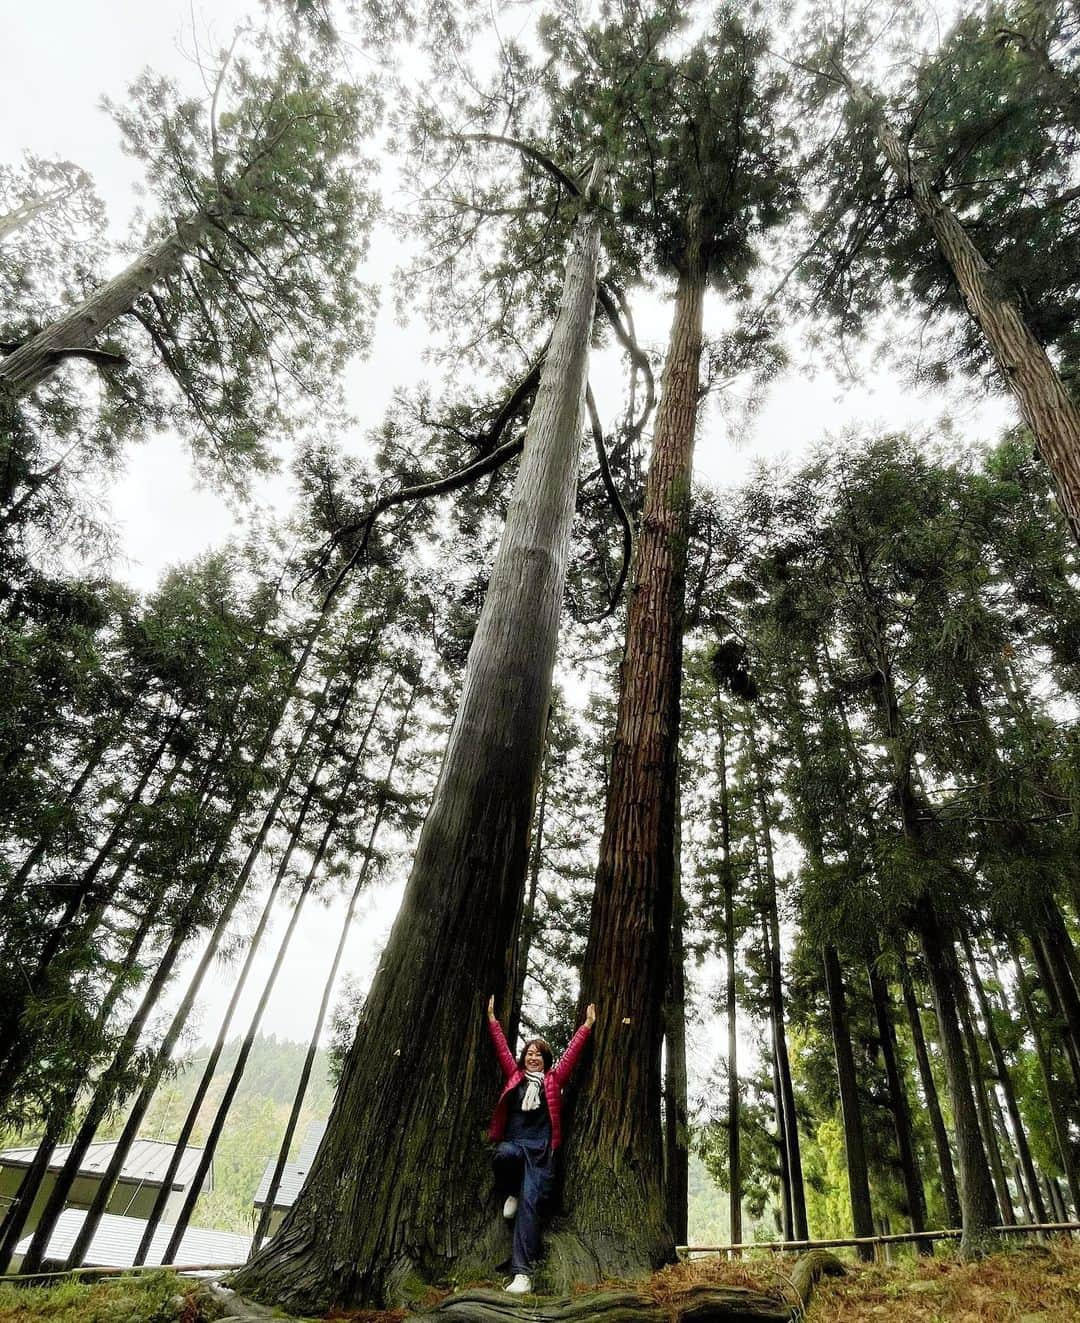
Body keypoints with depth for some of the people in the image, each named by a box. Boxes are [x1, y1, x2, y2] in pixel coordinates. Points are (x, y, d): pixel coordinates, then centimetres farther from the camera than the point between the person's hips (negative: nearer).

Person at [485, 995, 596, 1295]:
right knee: (504, 1155, -34)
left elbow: (571, 1052, 8)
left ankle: (523, 1272, -15)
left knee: (530, 1202, -15)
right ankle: (509, 1195, -3)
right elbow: (502, 1048, 13)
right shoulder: (515, 1077, 13)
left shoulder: (553, 1080, 11)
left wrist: (587, 1025, 5)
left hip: (540, 1149, -1)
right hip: (512, 1142, 1)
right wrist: (492, 1019, 12)